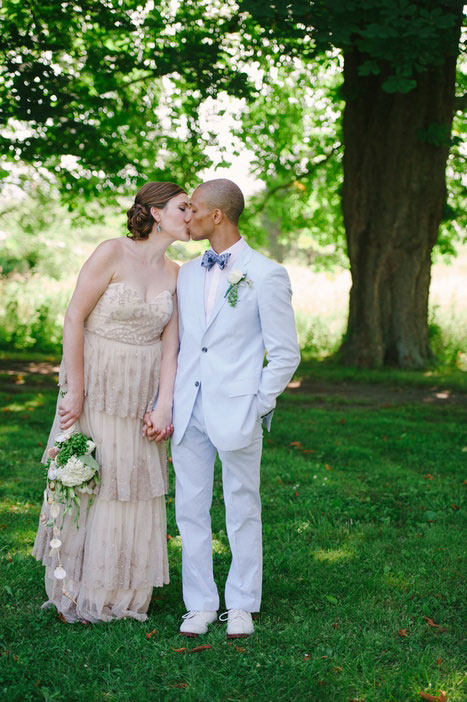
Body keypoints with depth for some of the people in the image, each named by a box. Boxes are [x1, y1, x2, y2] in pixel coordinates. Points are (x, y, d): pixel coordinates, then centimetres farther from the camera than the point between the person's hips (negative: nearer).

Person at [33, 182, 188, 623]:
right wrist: (75, 392, -14)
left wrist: (164, 406, -9)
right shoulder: (112, 254, -14)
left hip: (143, 392, 5)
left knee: (135, 486, 9)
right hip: (97, 386, -4)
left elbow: (169, 344, 0)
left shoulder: (174, 275, 3)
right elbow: (74, 318, -13)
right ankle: (76, 593, 21)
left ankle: (123, 594, 23)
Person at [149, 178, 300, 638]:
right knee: (190, 509, 8)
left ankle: (241, 605, 20)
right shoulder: (186, 274, 12)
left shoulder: (266, 275, -5)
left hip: (236, 409, -5)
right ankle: (200, 604, 20)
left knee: (243, 511, 6)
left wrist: (257, 407, -7)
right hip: (188, 410, 5)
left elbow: (285, 354, -3)